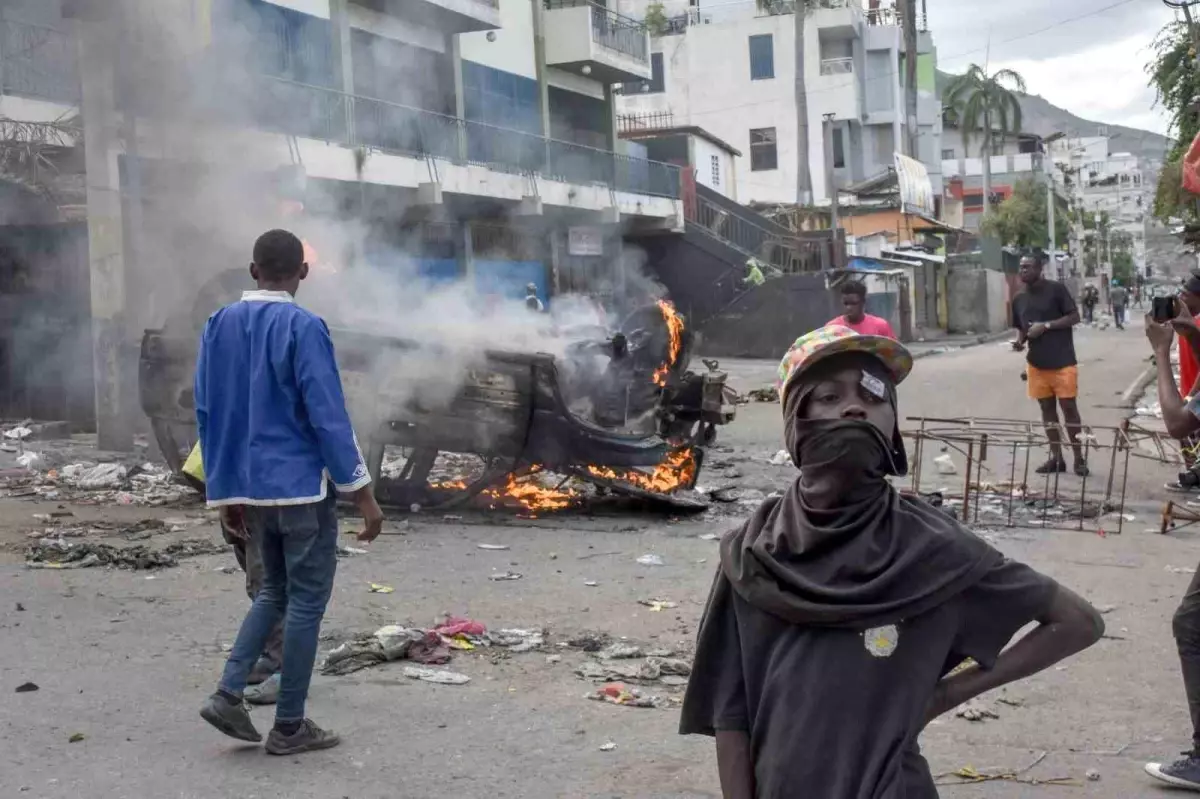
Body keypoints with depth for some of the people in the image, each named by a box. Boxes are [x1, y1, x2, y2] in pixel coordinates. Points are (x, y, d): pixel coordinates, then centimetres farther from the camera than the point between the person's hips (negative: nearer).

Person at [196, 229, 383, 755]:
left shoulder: (219, 326, 5)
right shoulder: (303, 327, -14)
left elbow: (207, 413, 9)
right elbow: (328, 416, -16)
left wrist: (225, 493, 16)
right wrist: (361, 492, -10)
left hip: (251, 489, 6)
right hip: (303, 487, -6)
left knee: (274, 591, 21)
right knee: (306, 601, 4)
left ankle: (228, 693, 7)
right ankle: (289, 726, 9)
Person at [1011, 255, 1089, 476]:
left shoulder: (1056, 289, -7)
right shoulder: (1019, 299, 10)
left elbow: (1074, 317, -8)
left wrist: (1046, 325, -18)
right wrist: (1019, 341, -4)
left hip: (1062, 361, -5)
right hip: (1036, 362, 5)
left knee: (1069, 407, -3)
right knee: (1047, 408, 9)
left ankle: (1079, 458, 5)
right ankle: (1056, 457, 16)